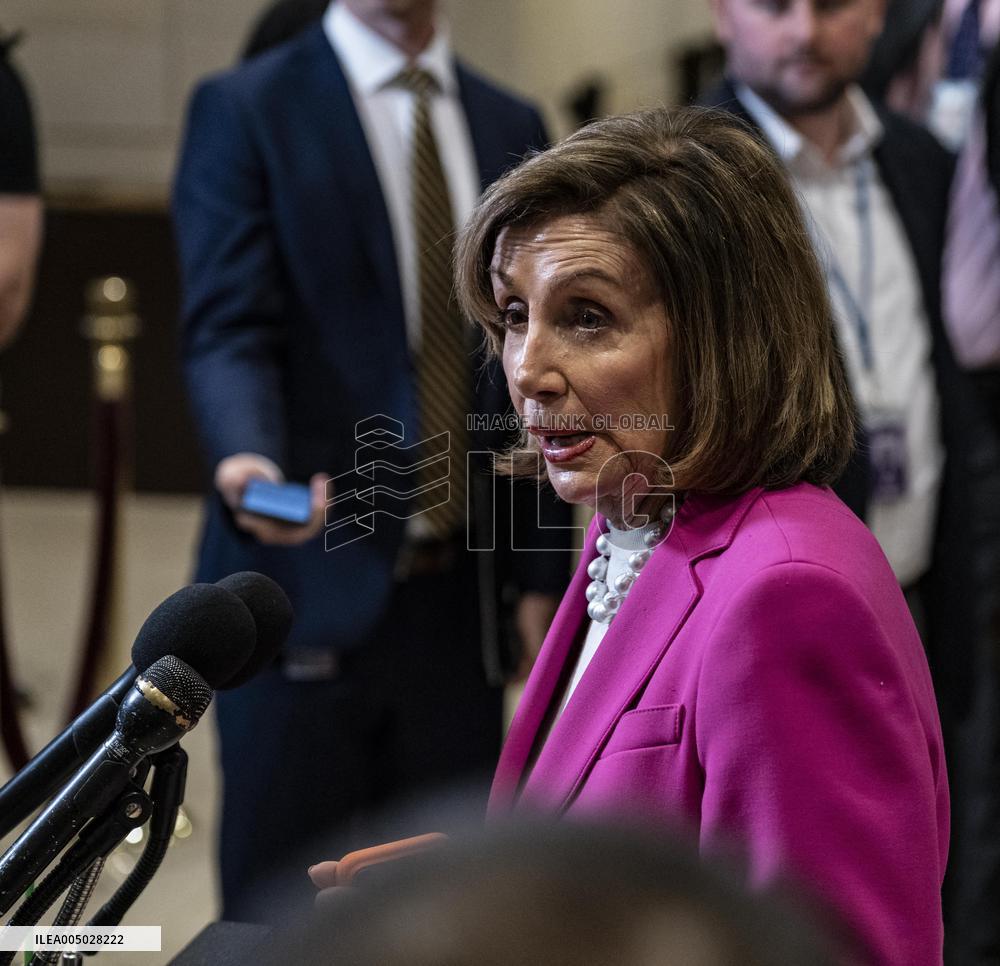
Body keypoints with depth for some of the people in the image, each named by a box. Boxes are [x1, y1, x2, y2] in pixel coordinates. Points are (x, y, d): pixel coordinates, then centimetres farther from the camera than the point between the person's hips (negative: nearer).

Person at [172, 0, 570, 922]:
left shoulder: (511, 126, 13)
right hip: (312, 583, -4)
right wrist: (250, 460, -31)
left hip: (463, 599, 4)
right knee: (284, 918, 3)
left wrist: (540, 573, 10)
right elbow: (229, 330, -10)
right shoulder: (244, 110, -1)